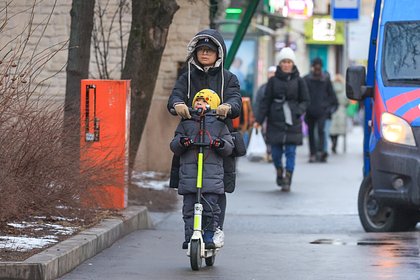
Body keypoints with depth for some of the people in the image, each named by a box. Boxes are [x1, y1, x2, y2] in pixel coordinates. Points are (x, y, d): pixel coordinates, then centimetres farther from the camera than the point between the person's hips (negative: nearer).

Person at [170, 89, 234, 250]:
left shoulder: (219, 125, 11)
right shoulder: (186, 124, 14)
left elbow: (229, 148, 8)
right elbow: (174, 147, 10)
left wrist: (221, 144, -14)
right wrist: (181, 142, -12)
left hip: (212, 174, -1)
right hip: (189, 174, 1)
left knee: (211, 207, -6)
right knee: (189, 208, -1)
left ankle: (209, 235, 7)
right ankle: (190, 237, 5)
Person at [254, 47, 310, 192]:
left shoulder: (299, 81, 3)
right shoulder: (273, 81, 4)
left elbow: (305, 101, 8)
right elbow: (265, 101, 4)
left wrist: (298, 111, -12)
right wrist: (259, 120, -3)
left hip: (293, 122, -1)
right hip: (275, 121, 1)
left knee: (290, 151, -6)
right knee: (276, 151, 2)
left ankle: (287, 180, -2)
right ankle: (279, 171, 32)